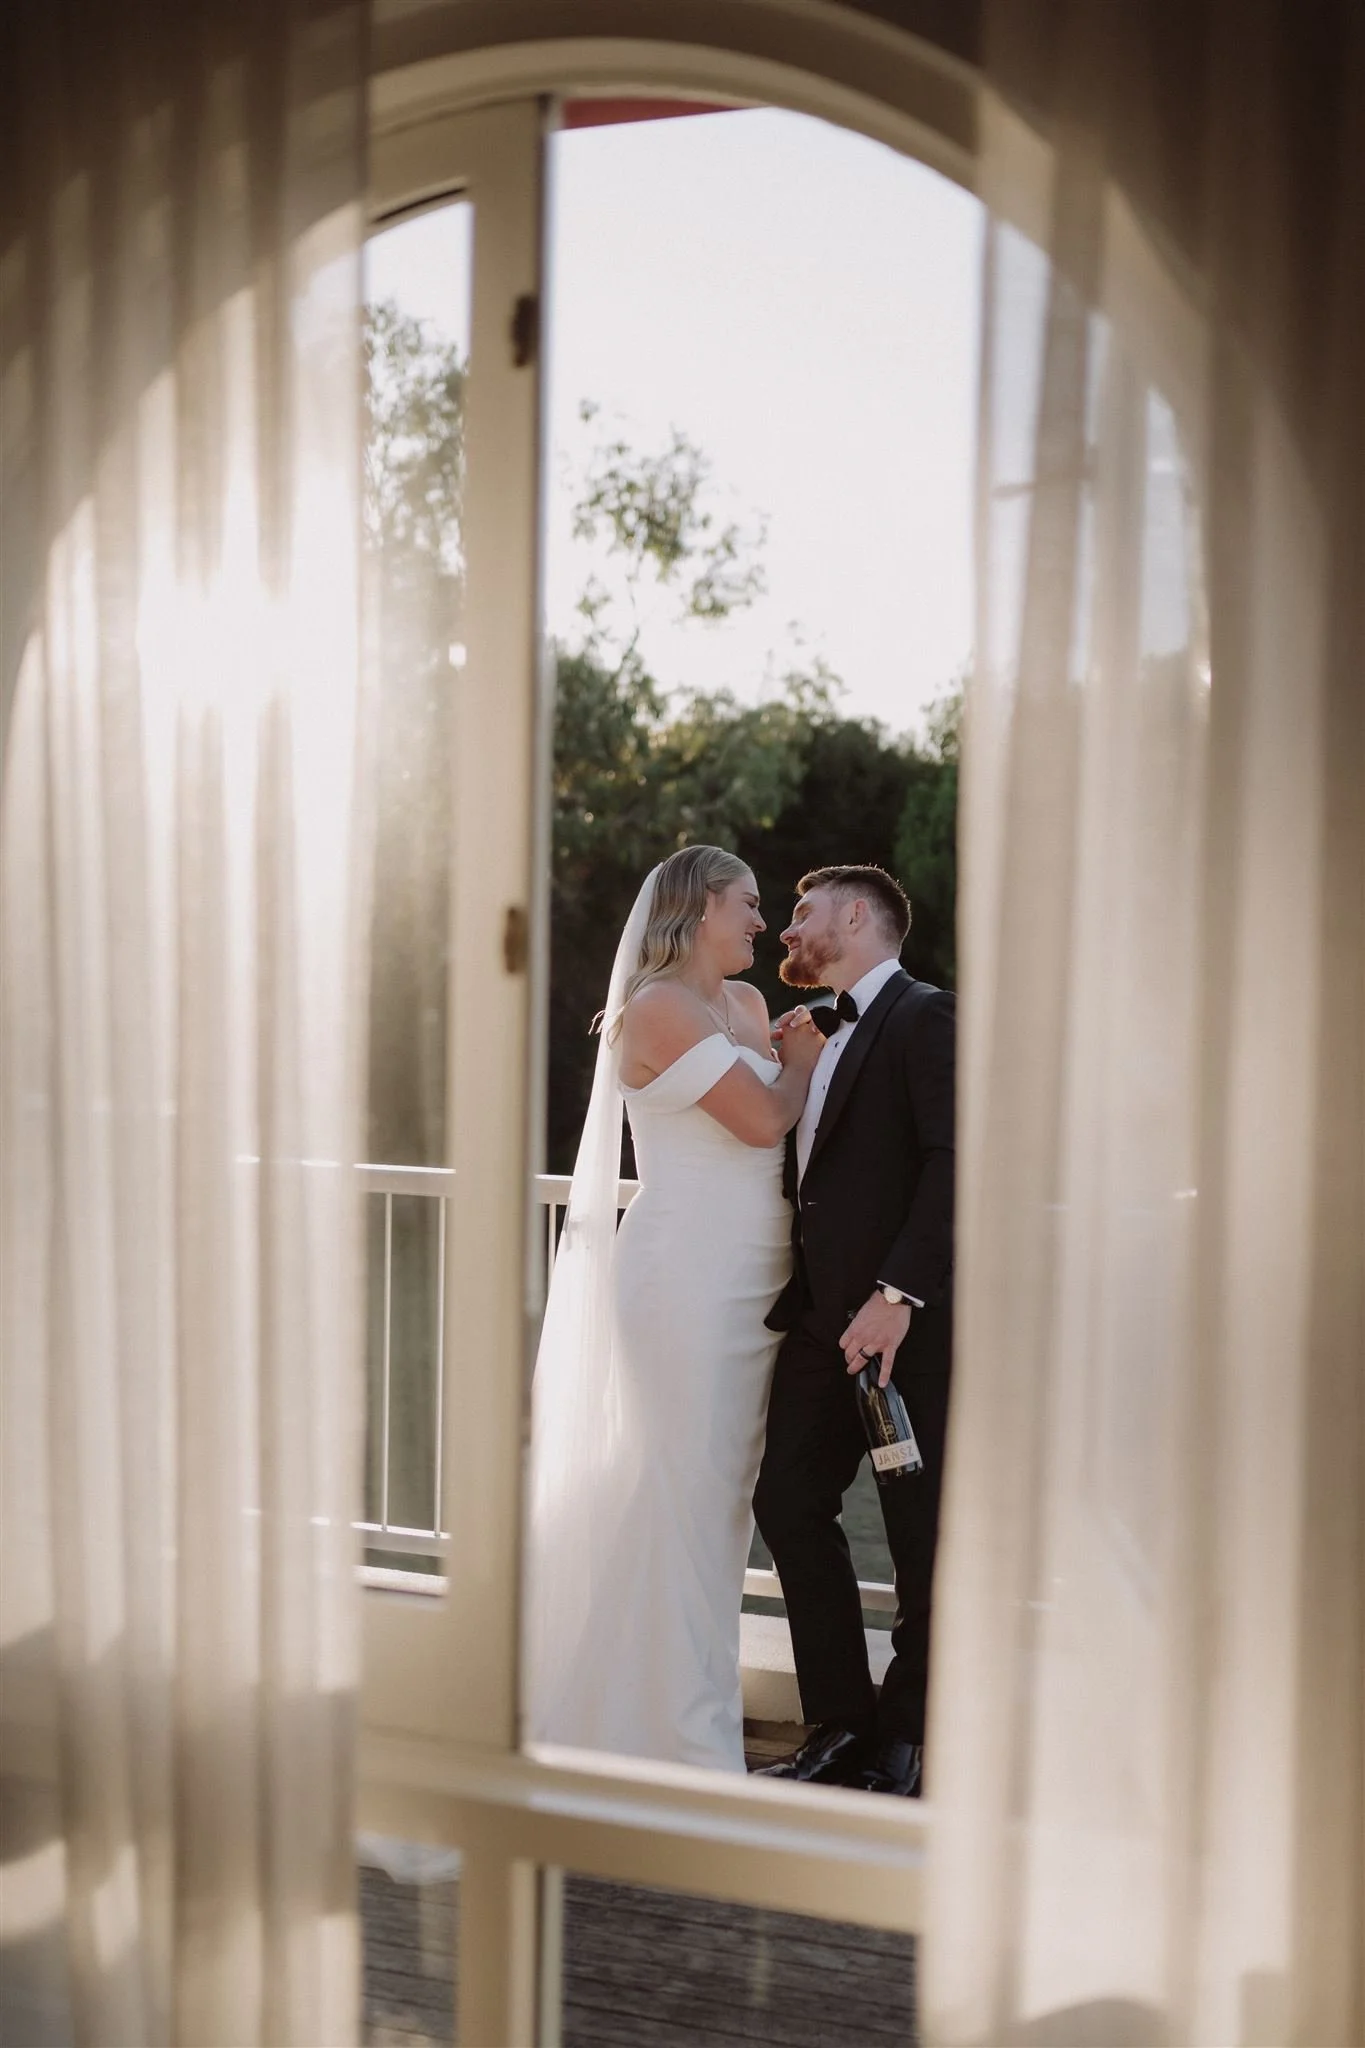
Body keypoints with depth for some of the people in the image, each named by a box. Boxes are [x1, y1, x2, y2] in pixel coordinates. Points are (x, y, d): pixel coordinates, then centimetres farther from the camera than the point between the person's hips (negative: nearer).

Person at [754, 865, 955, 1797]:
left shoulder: (929, 1018, -8)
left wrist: (896, 1293, -25)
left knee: (924, 1536, 4)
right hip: (825, 1316, 9)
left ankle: (910, 1744, 19)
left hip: (910, 1320, -9)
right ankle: (844, 1725, 21)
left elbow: (952, 1163, -20)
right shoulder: (818, 1032, 19)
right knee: (788, 1500, 9)